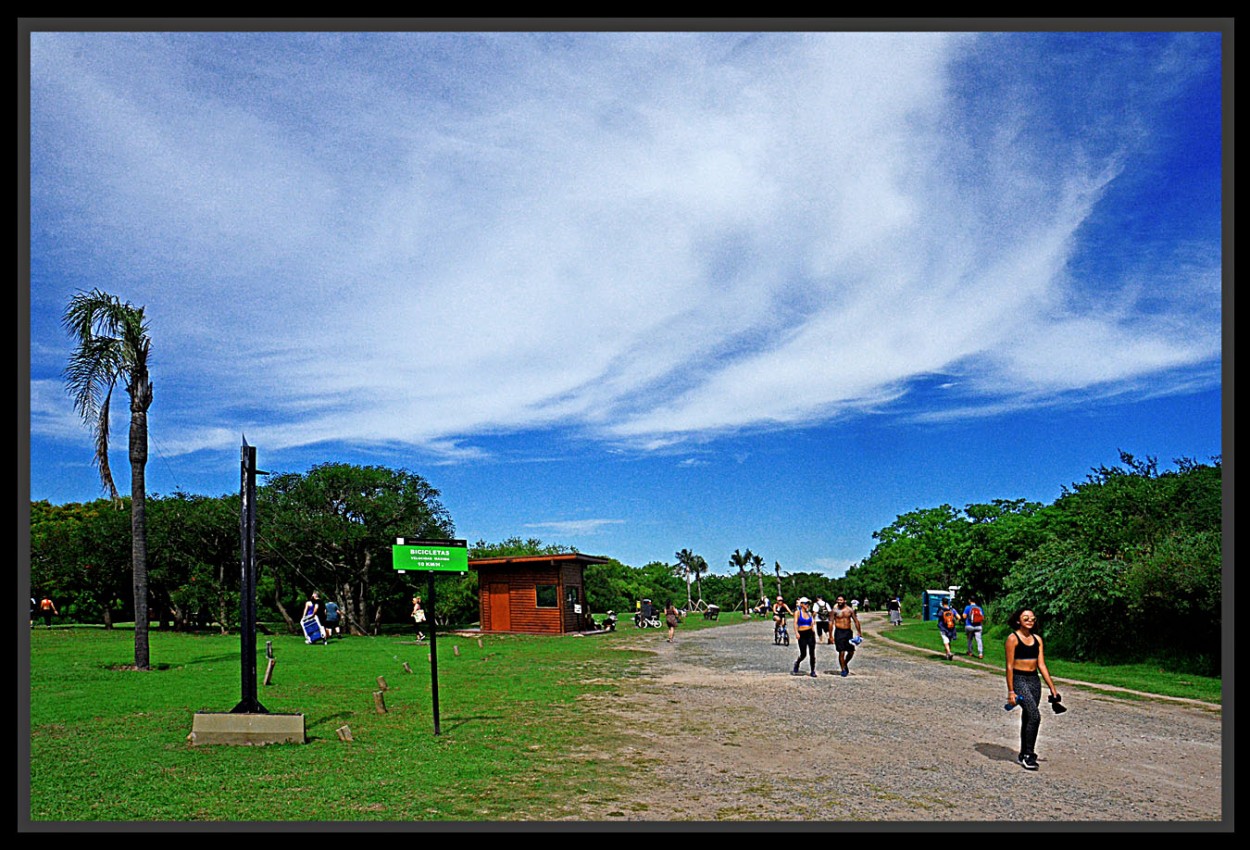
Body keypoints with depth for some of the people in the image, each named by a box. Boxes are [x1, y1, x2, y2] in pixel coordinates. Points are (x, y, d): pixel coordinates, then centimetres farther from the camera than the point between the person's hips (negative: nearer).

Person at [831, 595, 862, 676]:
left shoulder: (850, 610, 2)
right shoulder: (835, 610, -4)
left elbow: (856, 621, 8)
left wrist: (859, 633, 6)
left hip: (848, 632, 3)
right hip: (839, 632, -3)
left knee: (851, 652, 6)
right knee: (841, 652, -5)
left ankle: (845, 664, 33)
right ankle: (843, 669, 9)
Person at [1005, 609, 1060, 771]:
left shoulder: (1037, 639, 9)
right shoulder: (1013, 638, -7)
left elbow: (1041, 665, 10)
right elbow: (1009, 666, -9)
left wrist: (1052, 688, 5)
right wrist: (1011, 691, -13)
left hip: (1034, 680, 6)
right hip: (1019, 680, -6)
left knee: (1027, 718, 12)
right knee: (1034, 715, -18)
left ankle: (1023, 755, 23)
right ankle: (1028, 755, -10)